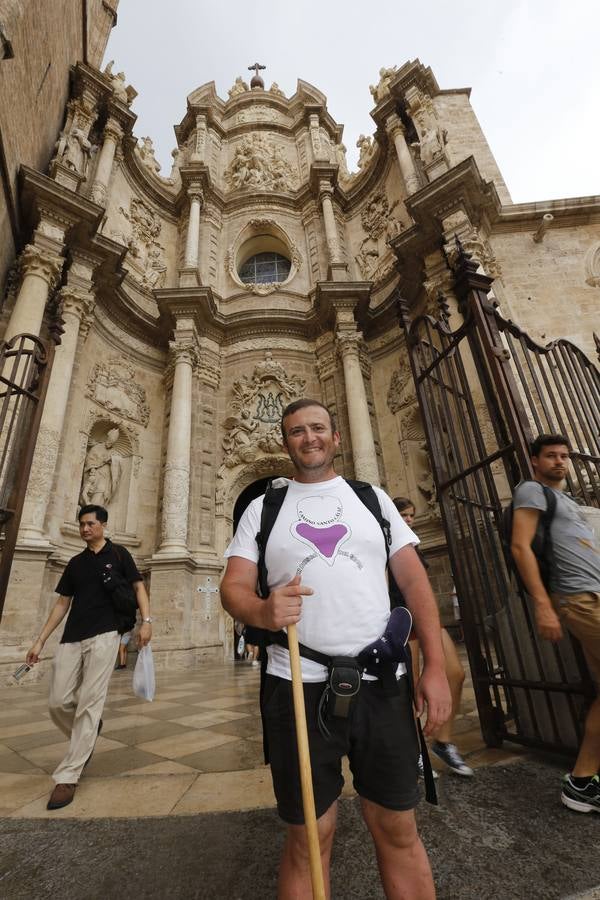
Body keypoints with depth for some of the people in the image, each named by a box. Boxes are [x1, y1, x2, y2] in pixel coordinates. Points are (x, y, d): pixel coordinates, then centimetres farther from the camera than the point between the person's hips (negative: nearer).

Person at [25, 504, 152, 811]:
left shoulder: (118, 554, 2)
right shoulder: (75, 563, 15)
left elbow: (138, 587, 0)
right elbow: (62, 604, 17)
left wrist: (146, 620, -12)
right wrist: (40, 641, 13)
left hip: (103, 636, -5)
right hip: (71, 639, 5)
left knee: (90, 703, -5)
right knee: (58, 703, 4)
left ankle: (68, 776, 7)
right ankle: (87, 735, 34)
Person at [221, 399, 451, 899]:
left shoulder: (373, 498, 8)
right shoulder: (262, 508, 6)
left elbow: (415, 581, 5)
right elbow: (233, 587, 0)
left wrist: (436, 666, -3)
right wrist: (261, 611, -22)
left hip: (383, 684, 2)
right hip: (298, 686, -1)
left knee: (398, 831, 13)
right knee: (308, 838, 11)